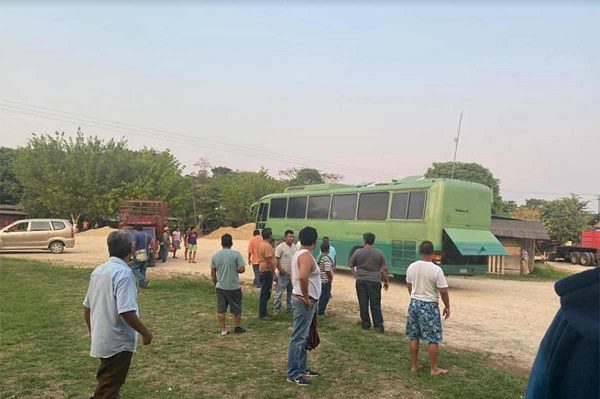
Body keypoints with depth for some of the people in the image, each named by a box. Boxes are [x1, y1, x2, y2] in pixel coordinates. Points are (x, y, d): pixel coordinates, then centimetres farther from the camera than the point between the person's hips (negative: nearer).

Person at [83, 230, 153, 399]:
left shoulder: (98, 271, 4)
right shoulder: (123, 273, -21)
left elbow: (87, 306, 12)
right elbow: (126, 312, -28)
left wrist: (91, 329, 27)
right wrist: (145, 333, -16)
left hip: (101, 339, 8)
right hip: (118, 342, -8)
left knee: (105, 384, 26)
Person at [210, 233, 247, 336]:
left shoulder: (215, 255, 0)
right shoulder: (236, 254, -11)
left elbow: (212, 272, 5)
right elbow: (242, 269, -14)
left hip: (220, 287, 3)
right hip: (234, 287, -3)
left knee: (220, 310, 12)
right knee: (237, 309, 14)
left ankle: (223, 329, 16)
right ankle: (237, 327, 25)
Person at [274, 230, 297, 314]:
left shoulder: (295, 247, 9)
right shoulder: (280, 247, -11)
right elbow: (276, 260, -13)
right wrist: (280, 270, -15)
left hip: (293, 274, 7)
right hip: (283, 274, -7)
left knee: (290, 292, 16)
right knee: (279, 292, -3)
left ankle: (290, 307, 28)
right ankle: (276, 309, 5)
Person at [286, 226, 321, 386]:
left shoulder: (299, 254, 13)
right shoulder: (306, 255, -19)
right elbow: (303, 278, -35)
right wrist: (306, 298, -23)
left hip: (300, 299, 10)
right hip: (304, 302, -10)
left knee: (302, 337, 18)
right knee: (298, 338, -3)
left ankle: (302, 368, 29)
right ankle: (293, 374, 5)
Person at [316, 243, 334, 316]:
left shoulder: (318, 257, 8)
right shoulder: (326, 258, -21)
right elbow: (327, 271, -23)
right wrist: (331, 278, -8)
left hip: (320, 280, 9)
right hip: (326, 280, -9)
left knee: (322, 295, 19)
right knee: (325, 296, 2)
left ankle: (320, 310, 27)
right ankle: (321, 312, 8)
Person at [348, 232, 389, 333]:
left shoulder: (358, 252, -5)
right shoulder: (379, 253, -2)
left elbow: (351, 265, 6)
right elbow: (384, 269, -1)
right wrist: (387, 281, 9)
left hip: (361, 281, 0)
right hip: (375, 282, 0)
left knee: (363, 304, 10)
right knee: (375, 305, 6)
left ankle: (366, 324, 18)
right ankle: (379, 326, 6)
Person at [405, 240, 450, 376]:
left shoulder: (411, 267, -1)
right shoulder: (436, 270, -17)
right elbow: (443, 291, -14)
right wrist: (447, 306, 1)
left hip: (414, 303, 5)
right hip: (429, 306, -5)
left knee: (413, 337, 13)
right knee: (433, 339, 6)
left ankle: (414, 365, 22)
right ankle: (434, 369, 13)